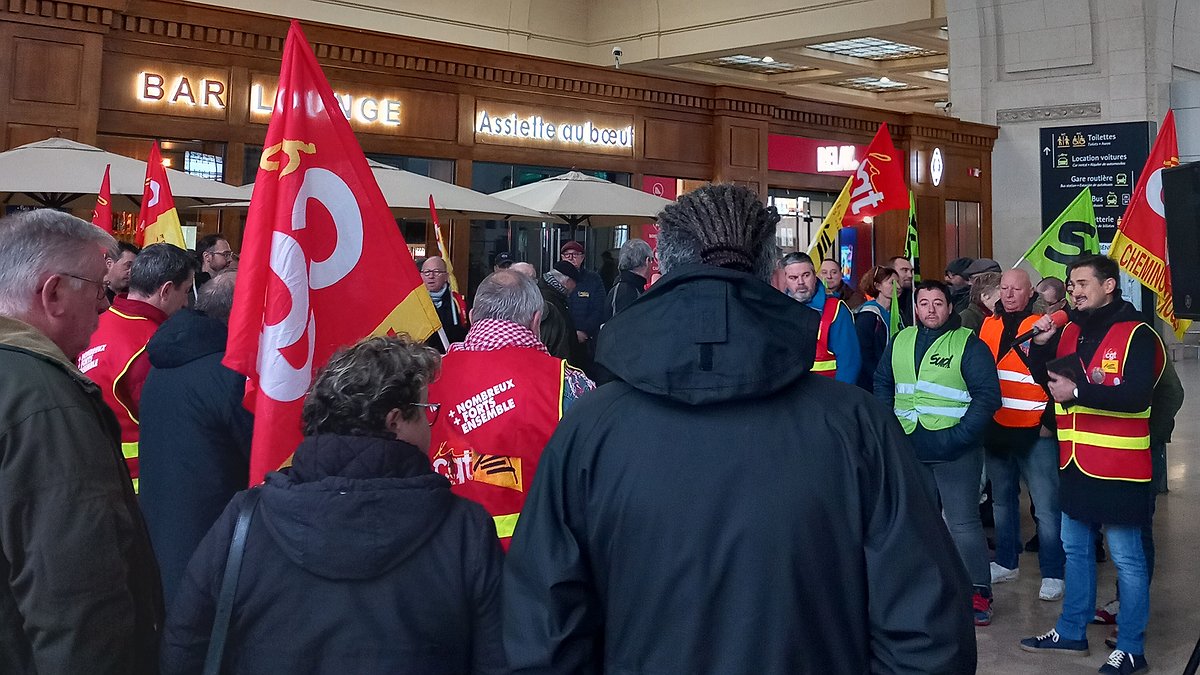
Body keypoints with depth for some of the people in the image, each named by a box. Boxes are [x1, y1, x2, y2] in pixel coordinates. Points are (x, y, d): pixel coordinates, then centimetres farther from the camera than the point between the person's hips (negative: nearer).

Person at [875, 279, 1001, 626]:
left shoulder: (968, 344, -5)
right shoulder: (901, 341, 10)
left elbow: (988, 395, -11)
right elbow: (882, 383, 21)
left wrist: (959, 435, -18)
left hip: (955, 451, -5)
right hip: (911, 449, 5)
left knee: (963, 524, -4)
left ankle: (979, 594, 8)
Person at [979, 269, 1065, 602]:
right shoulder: (989, 325, 9)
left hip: (1035, 433, -6)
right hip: (995, 430, 6)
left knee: (1046, 507, -3)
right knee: (1002, 500, 17)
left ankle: (1052, 574, 7)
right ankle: (1006, 562, 30)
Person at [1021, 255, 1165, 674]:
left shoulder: (1136, 335, -11)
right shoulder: (1069, 330, 9)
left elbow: (1137, 396, -23)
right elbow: (1047, 378, 19)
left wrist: (1078, 392, -25)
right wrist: (1041, 344, 2)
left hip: (1118, 467, -8)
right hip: (1075, 463, 8)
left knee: (1126, 558, 0)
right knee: (1075, 549, 17)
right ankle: (1071, 633, 30)